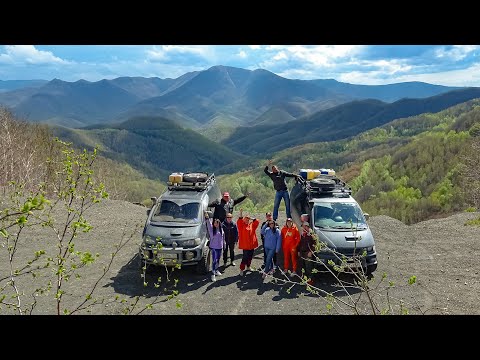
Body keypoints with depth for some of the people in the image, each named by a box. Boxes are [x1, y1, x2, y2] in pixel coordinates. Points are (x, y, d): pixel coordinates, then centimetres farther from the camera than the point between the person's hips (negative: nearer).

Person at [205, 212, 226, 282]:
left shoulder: (221, 230, 5)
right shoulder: (211, 229, -7)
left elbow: (223, 238, 14)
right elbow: (208, 224, -25)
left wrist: (224, 245, 17)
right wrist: (207, 218, -41)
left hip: (220, 247, 5)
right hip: (213, 247, -5)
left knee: (218, 260, 17)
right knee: (214, 261, -8)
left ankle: (216, 270, 36)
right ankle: (213, 274, -4)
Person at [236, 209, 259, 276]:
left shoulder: (252, 225, 8)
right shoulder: (242, 225, -4)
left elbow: (257, 221, 3)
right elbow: (239, 221, -22)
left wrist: (251, 218, -5)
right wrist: (241, 213, -31)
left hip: (252, 244, 5)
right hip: (245, 245, -5)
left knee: (250, 257, 17)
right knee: (245, 257, -6)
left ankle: (248, 267, 35)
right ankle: (241, 269, 2)